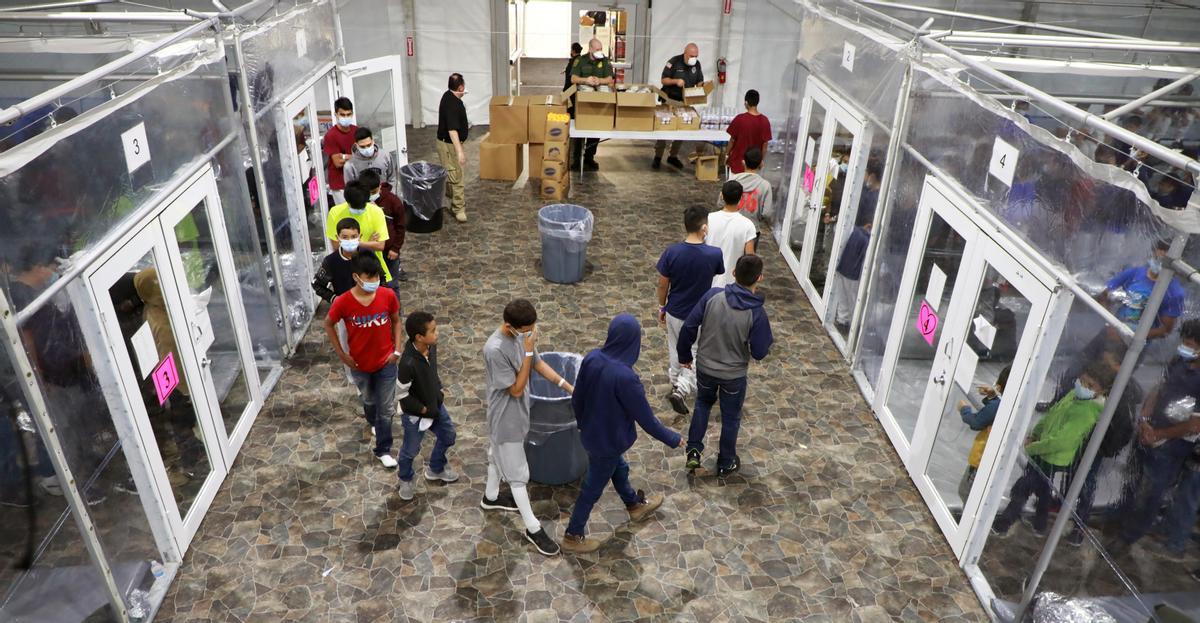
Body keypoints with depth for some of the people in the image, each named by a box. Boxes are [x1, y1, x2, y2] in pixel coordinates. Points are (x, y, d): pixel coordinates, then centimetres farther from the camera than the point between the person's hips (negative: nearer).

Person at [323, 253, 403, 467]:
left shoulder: (388, 295, -17)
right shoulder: (343, 302, -22)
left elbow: (396, 321, 0)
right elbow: (328, 325, -4)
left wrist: (397, 349, -6)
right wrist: (341, 354, -5)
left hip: (386, 362, 0)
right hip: (359, 364, 0)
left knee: (386, 408, 7)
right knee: (369, 400, 26)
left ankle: (383, 450, 25)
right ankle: (374, 423, 58)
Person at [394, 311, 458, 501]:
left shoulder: (431, 347, -14)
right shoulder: (408, 363, -37)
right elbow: (402, 395, -25)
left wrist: (440, 389, 3)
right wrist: (423, 409, -17)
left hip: (436, 405, 7)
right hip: (414, 414, -7)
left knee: (448, 436, 24)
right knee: (411, 450, 17)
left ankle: (436, 469, 50)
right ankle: (405, 479, 47)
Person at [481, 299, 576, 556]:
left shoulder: (521, 335, -8)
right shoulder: (495, 350, -33)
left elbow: (539, 364, 5)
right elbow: (516, 389, -27)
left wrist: (568, 386, 2)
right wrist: (528, 352, -31)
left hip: (516, 412, 8)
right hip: (506, 418, -8)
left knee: (498, 455, 29)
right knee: (518, 472, 5)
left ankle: (491, 497, 53)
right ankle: (533, 528, 18)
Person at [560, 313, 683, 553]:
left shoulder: (592, 358, -15)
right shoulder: (625, 377, -36)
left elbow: (576, 399, -1)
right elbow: (645, 417, -23)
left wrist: (583, 423, 19)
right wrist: (672, 438, -7)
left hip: (591, 433, 7)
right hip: (609, 440, -7)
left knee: (619, 469, 31)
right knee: (592, 488, 15)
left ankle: (635, 506, 57)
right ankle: (573, 536, 35)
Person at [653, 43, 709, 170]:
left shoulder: (697, 64, 4)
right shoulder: (674, 62, -12)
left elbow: (699, 82, 12)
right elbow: (664, 79, -9)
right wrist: (676, 81, -27)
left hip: (684, 102, 5)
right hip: (669, 100, -5)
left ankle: (673, 156, 19)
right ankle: (658, 157, 3)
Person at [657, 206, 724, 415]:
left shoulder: (671, 252, -18)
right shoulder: (714, 254, -21)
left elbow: (663, 285, -7)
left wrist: (661, 308, 11)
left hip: (674, 312, 3)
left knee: (675, 351, 24)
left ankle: (676, 384, 43)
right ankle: (681, 389, 0)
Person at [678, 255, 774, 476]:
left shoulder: (712, 296, -18)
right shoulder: (757, 313, -25)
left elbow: (688, 327, -12)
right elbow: (759, 353, -16)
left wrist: (684, 355, 4)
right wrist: (767, 337, 4)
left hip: (704, 367, 2)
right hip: (734, 375, -2)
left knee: (703, 403, 30)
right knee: (731, 417, 21)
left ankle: (693, 450, 27)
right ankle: (726, 463, 37)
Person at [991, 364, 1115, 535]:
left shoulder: (1087, 413, -31)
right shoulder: (1075, 394, -3)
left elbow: (1060, 441, -33)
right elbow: (1051, 414, 11)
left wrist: (1030, 448, -22)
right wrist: (1033, 435, 4)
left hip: (1052, 459, -9)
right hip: (1044, 452, 9)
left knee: (1020, 490, 2)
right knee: (1043, 491, 26)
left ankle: (1002, 524, 17)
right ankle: (1039, 525, 46)